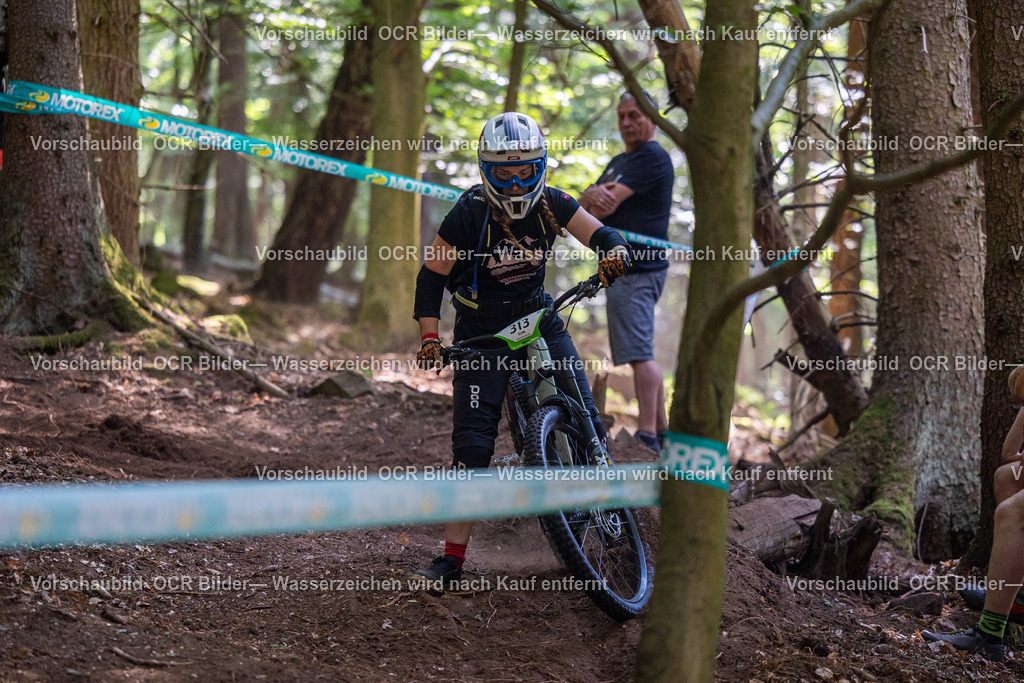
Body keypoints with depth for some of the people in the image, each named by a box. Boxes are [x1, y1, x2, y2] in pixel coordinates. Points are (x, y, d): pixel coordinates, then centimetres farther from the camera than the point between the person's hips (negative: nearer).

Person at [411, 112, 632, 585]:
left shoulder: (551, 204, -9)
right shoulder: (468, 215, -18)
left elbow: (602, 234, -10)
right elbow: (431, 278, -12)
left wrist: (614, 250, -35)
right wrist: (430, 338, -23)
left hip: (538, 317, 3)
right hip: (481, 333, -3)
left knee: (584, 420, -10)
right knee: (472, 444, -12)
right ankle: (452, 559, -7)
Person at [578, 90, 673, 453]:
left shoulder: (652, 157, -10)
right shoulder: (619, 162, 22)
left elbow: (605, 206, -20)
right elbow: (585, 203, 10)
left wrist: (602, 199, 1)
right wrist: (593, 194, -13)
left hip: (639, 270, -11)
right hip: (621, 268, 11)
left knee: (639, 353, -15)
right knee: (641, 354, 14)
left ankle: (647, 436, -18)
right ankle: (662, 431, 19)